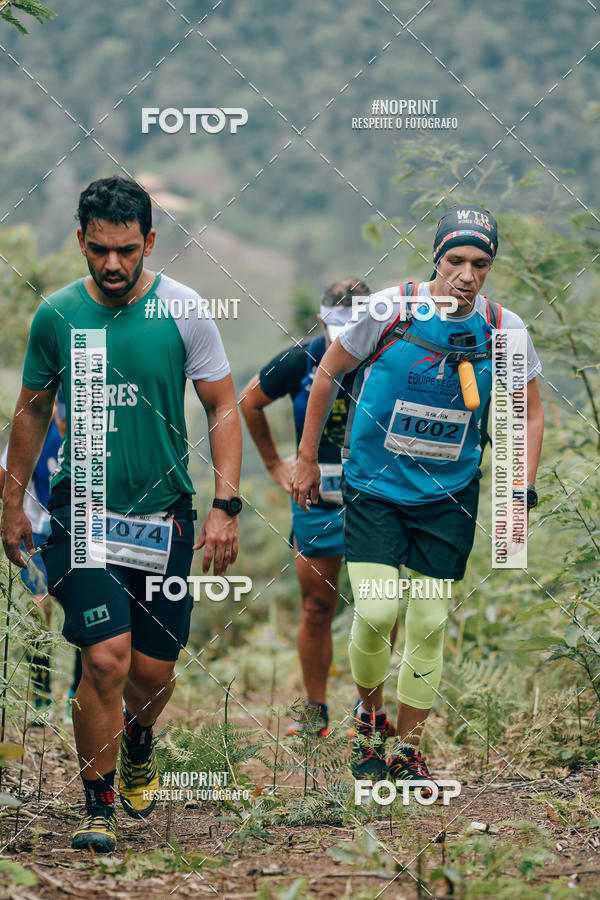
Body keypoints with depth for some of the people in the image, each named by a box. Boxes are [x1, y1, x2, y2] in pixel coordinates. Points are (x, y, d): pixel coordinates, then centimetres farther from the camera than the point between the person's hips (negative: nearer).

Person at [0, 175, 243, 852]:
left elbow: (223, 408, 1)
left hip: (164, 511, 1)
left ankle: (138, 744, 42)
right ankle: (98, 806, 1)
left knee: (154, 669, 6)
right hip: (81, 510, -1)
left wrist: (225, 506, -7)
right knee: (106, 659, -14)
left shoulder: (183, 310, -5)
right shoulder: (55, 315, -2)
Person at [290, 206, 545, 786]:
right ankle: (369, 716, 14)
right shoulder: (389, 309, -12)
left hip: (449, 497, 2)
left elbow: (530, 413, 8)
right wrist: (306, 459, 7)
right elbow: (328, 372, 2)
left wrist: (522, 492, -2)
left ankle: (406, 747, 18)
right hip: (375, 487, -2)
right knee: (376, 613, -14)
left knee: (429, 625, 2)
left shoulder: (503, 330, -6)